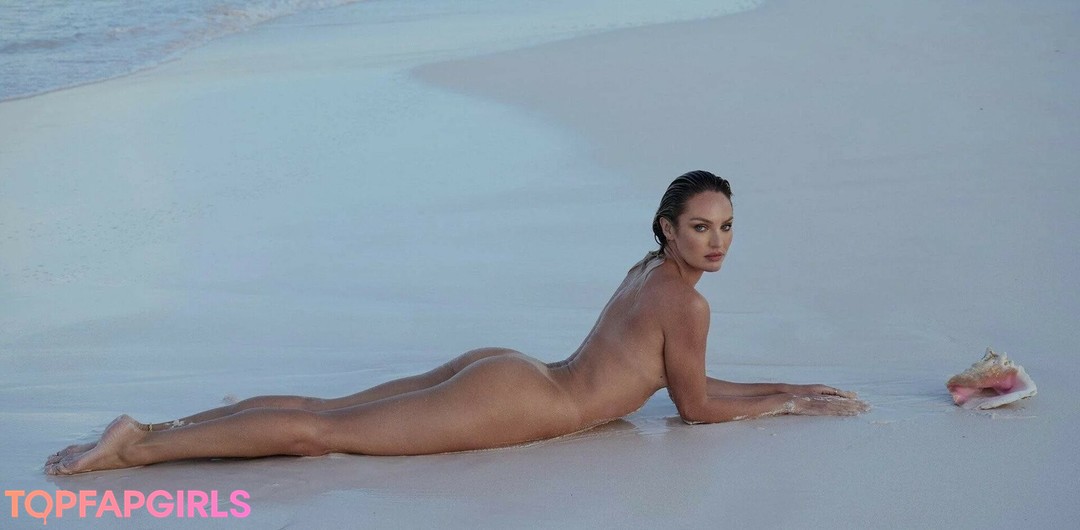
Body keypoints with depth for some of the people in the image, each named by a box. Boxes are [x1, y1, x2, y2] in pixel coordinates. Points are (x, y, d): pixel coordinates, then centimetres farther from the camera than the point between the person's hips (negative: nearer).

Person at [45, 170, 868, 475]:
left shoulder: (648, 272, 20)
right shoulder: (686, 302, -9)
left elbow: (682, 379, 30)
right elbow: (696, 409, -1)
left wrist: (786, 390, 30)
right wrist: (785, 404, 10)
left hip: (495, 371, 8)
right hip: (508, 406, -8)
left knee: (329, 414, 8)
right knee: (322, 434, -12)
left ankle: (161, 427, 6)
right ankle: (132, 449, -14)